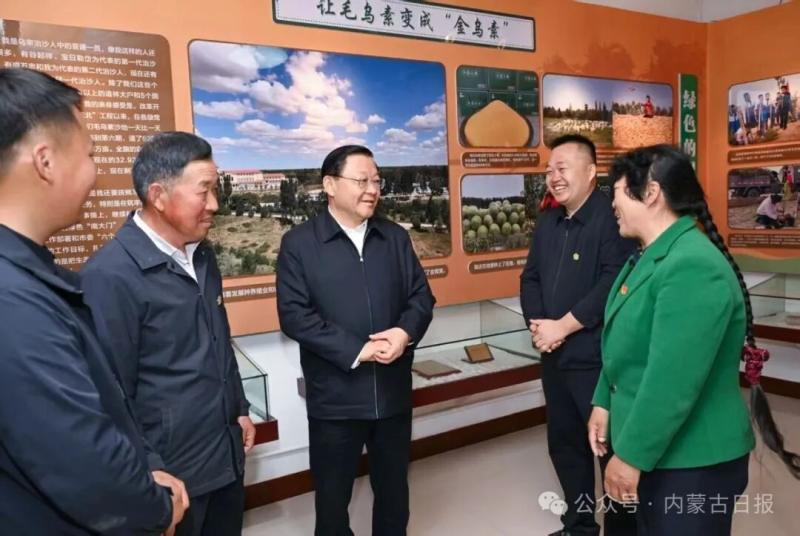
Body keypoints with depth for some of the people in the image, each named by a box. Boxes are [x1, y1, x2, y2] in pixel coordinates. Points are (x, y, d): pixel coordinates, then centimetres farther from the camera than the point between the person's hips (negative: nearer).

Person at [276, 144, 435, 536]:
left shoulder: (396, 237, 6)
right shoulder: (299, 243, -7)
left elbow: (421, 295, 6)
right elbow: (294, 315, -14)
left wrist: (405, 332, -16)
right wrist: (357, 350, -20)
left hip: (393, 391, 4)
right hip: (335, 396, -3)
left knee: (393, 487, 21)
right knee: (333, 493, 14)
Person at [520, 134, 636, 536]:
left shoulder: (611, 218, -14)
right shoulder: (547, 223, 12)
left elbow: (614, 284, -23)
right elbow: (530, 278, 13)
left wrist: (562, 326, -18)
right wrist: (537, 323, -5)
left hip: (599, 359, -8)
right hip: (554, 358, 8)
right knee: (564, 444, 18)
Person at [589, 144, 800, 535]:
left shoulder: (692, 267, -26)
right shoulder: (650, 256, 7)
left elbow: (672, 382, -29)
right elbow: (623, 345, 13)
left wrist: (631, 455, -22)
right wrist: (604, 403, 11)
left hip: (692, 463, -9)